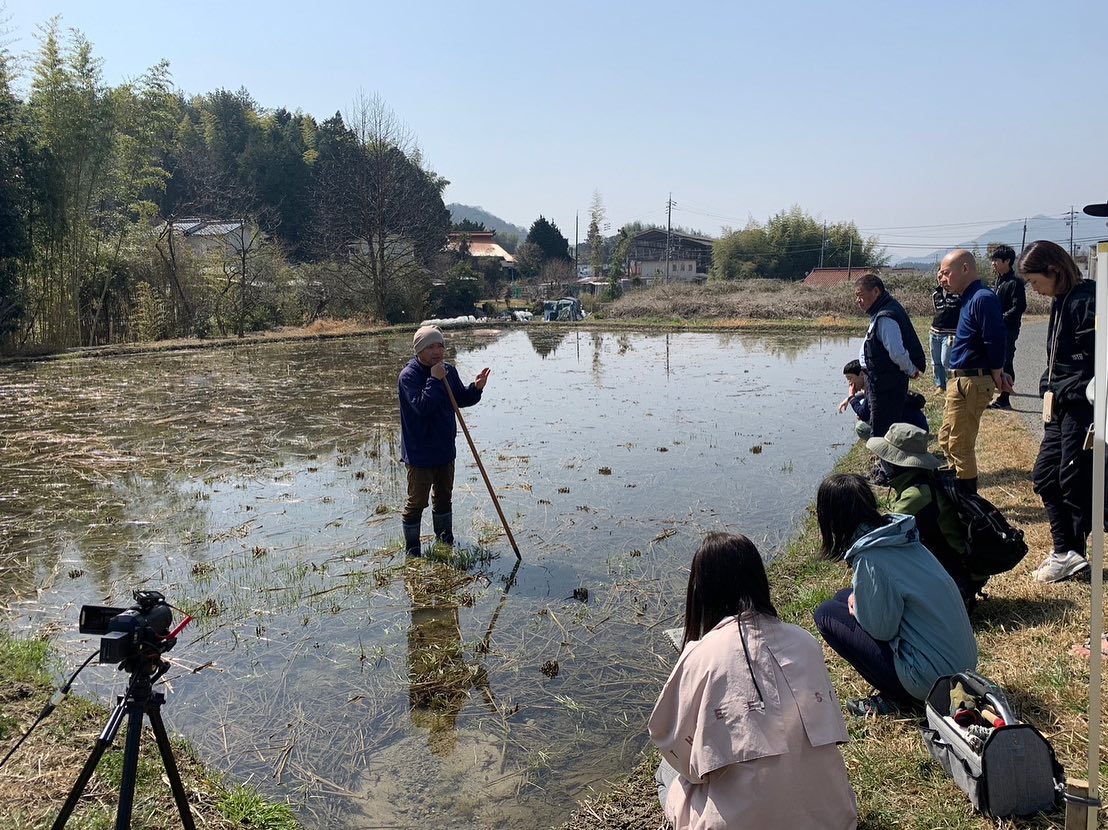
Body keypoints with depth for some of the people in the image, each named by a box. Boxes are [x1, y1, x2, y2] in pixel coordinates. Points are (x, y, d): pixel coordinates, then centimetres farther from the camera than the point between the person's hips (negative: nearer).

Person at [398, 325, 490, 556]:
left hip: (445, 448, 7)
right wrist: (435, 380, -31)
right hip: (419, 452, -7)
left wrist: (476, 388, -4)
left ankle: (445, 538, 40)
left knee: (444, 495, 22)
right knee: (417, 501, 1)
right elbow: (422, 406, -30)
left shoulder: (448, 370, 4)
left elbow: (461, 399, 14)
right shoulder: (409, 375, -18)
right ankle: (412, 548, 16)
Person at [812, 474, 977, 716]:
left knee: (826, 614, -3)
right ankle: (901, 691, 14)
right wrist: (857, 599, 5)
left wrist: (856, 606, 1)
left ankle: (895, 698, 3)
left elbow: (881, 629, -16)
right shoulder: (899, 534, 2)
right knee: (846, 597, 15)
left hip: (933, 678, -9)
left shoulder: (869, 559, -24)